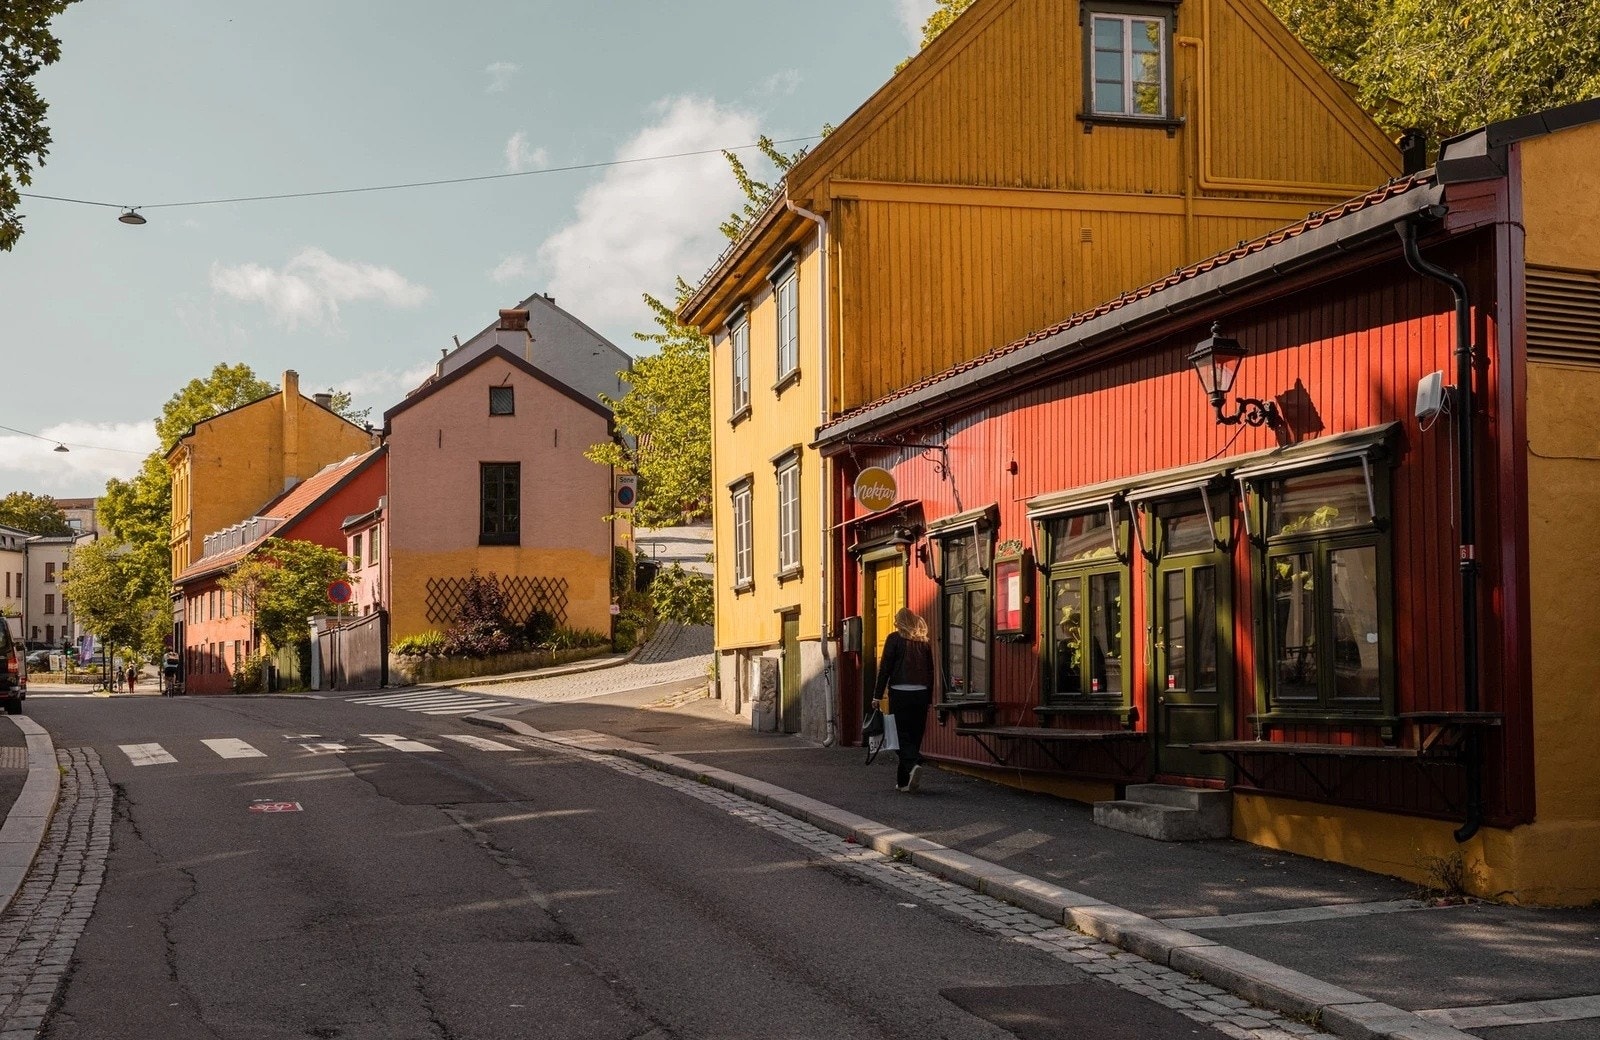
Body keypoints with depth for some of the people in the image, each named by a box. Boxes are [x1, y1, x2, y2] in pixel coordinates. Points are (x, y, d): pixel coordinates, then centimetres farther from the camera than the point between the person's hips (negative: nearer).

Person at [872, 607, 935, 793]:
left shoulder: (895, 638, -1)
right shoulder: (924, 641, 11)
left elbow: (885, 668, -5)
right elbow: (931, 671, 14)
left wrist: (877, 695, -1)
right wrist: (929, 699, 19)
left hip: (900, 693, -4)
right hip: (921, 694, 4)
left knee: (903, 734, -2)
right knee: (915, 735, 9)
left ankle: (913, 764, -28)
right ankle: (903, 780, 14)